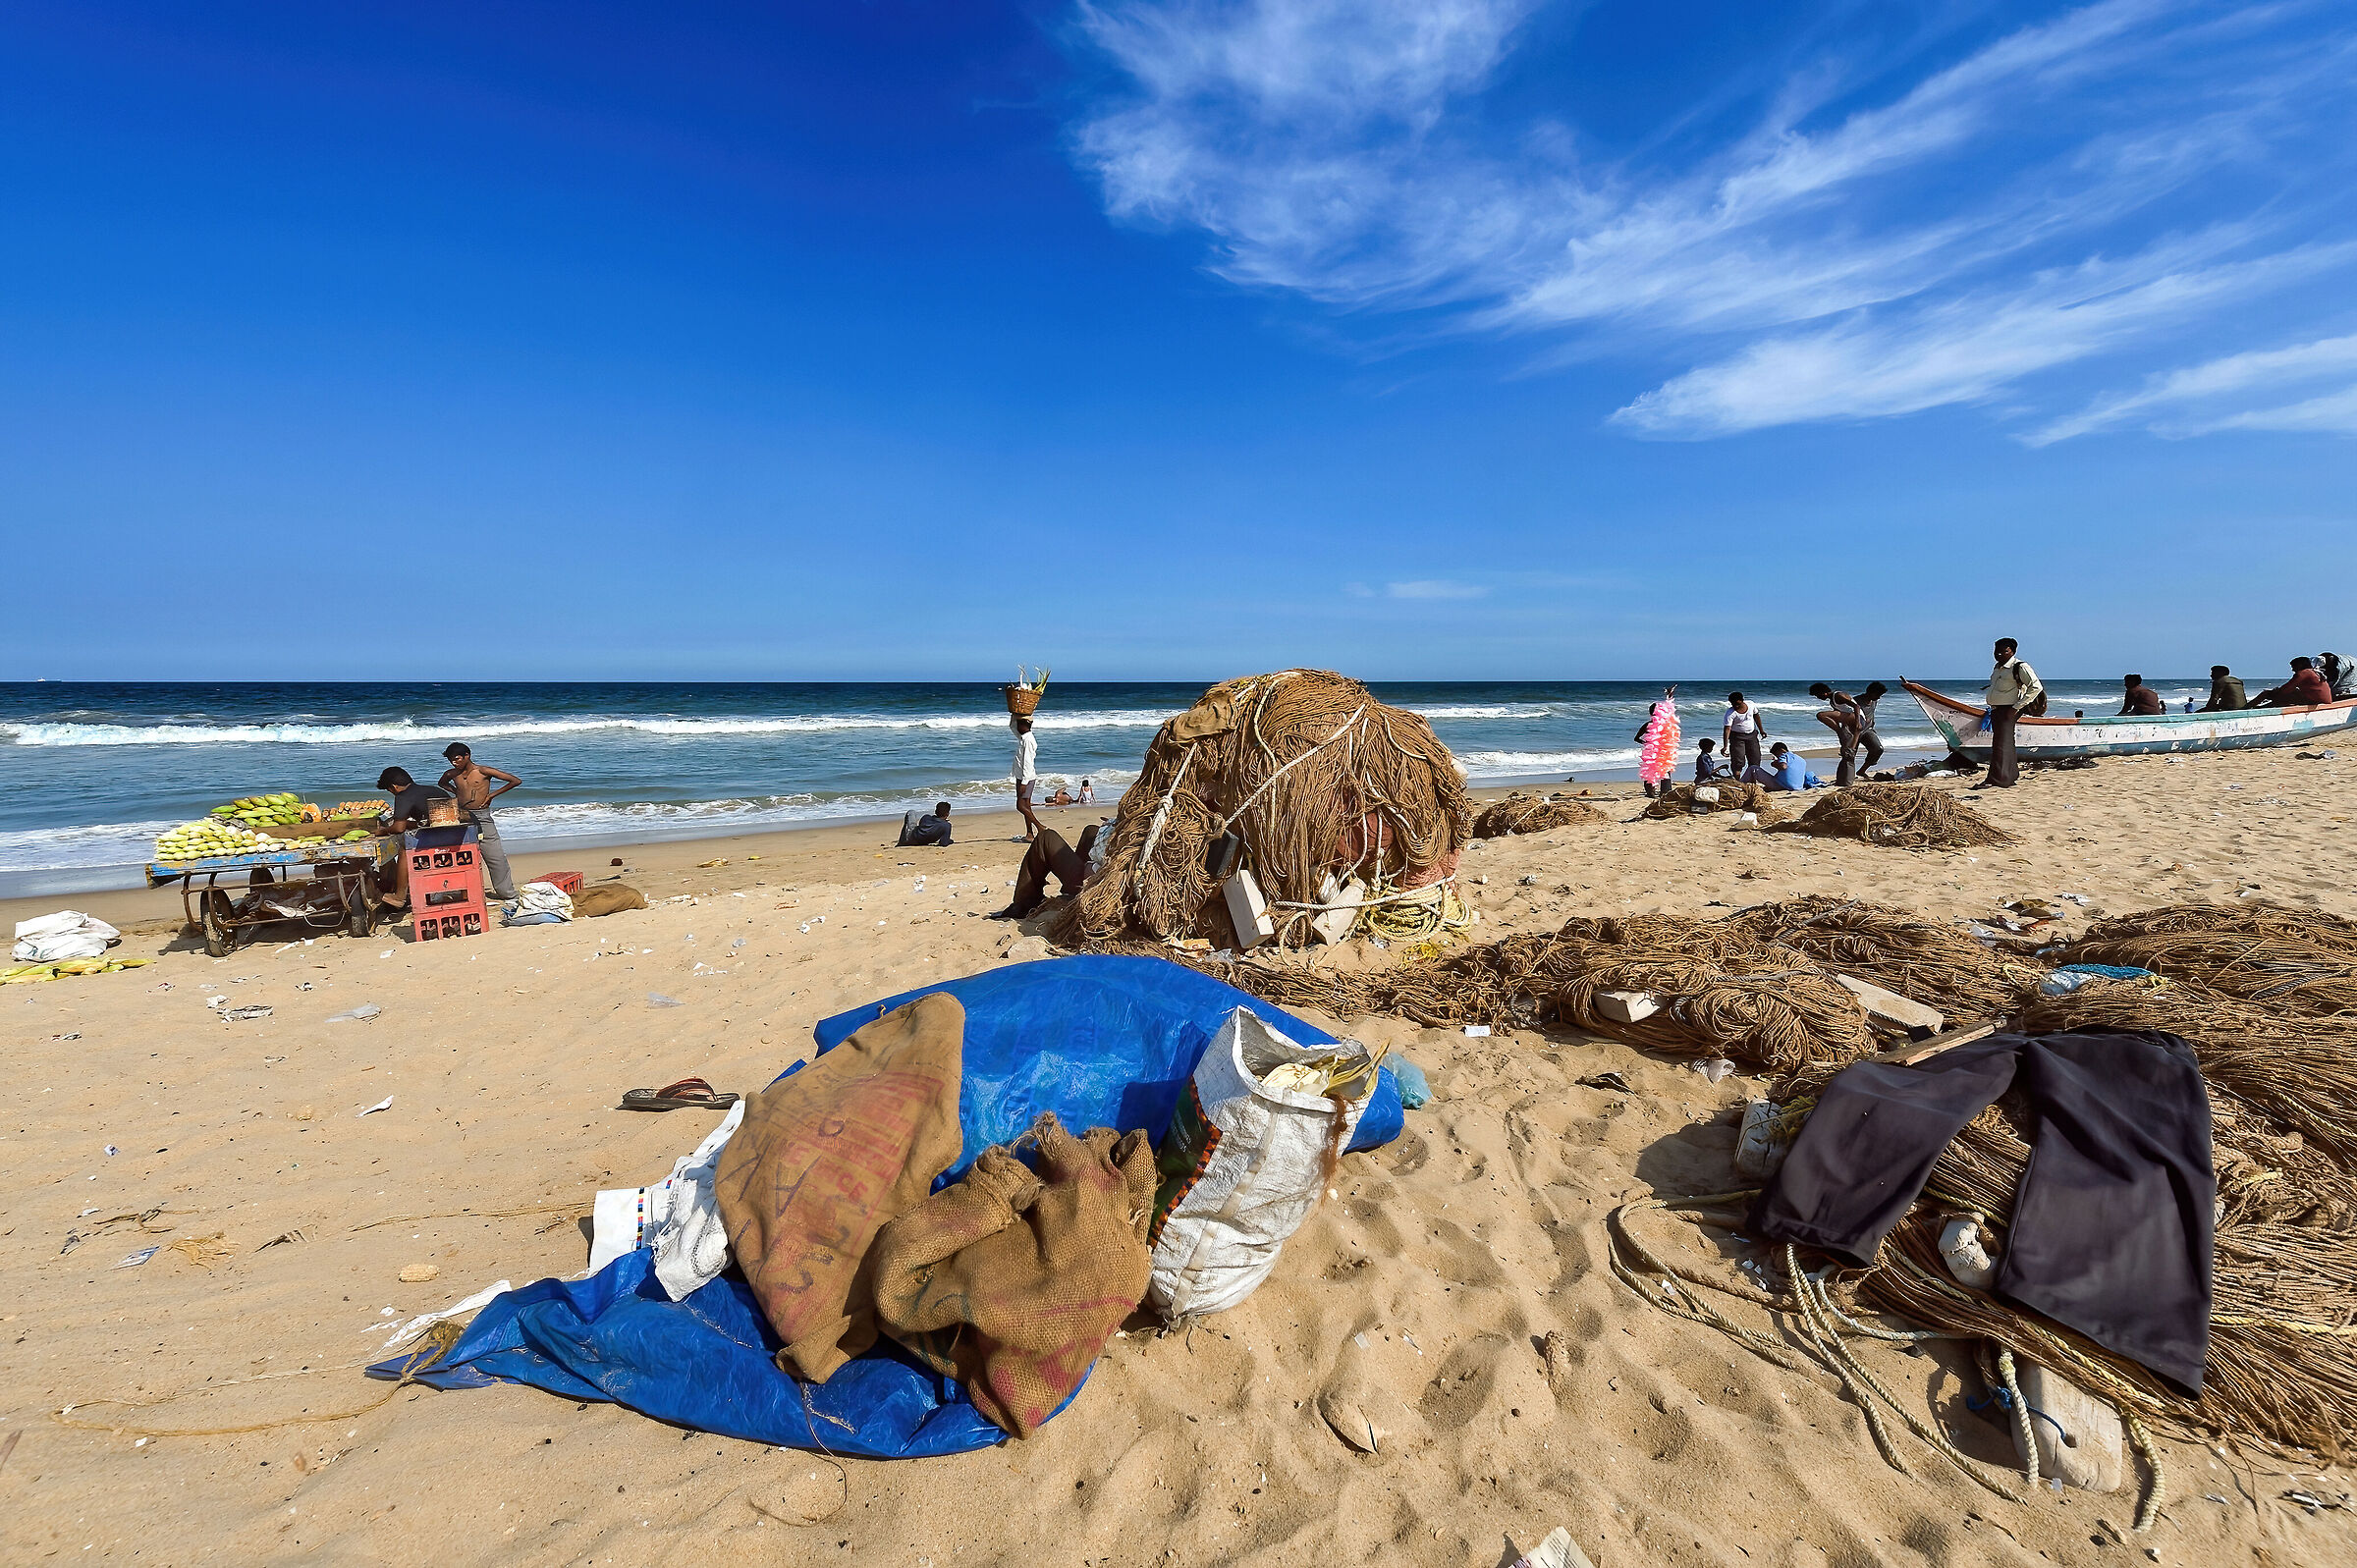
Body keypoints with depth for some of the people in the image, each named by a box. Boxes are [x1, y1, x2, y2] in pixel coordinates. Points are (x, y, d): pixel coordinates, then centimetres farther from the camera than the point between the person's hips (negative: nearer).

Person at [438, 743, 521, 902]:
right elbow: (442, 783, 36)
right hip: (462, 817, 4)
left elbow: (515, 781, -7)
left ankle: (508, 895, 6)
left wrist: (492, 795, -5)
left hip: (482, 818, -4)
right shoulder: (451, 774, 9)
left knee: (495, 857, -2)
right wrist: (456, 791, 15)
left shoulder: (483, 771, -4)